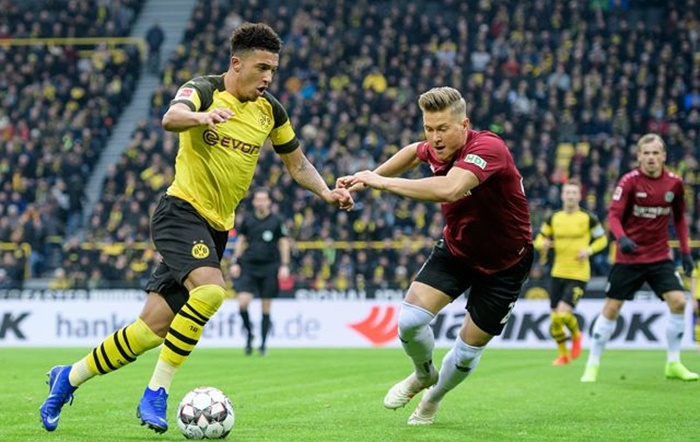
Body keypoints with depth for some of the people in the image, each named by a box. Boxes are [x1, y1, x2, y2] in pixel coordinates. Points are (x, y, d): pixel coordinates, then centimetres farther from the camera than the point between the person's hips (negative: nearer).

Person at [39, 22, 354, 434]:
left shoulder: (270, 110, 7)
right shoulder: (204, 89, -10)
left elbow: (297, 162, 20)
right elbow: (172, 118, -33)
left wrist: (326, 192, 3)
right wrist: (202, 117, -54)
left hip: (216, 228, 6)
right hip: (182, 211, -6)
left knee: (154, 328, 3)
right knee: (211, 290, -32)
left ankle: (69, 377, 23)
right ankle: (157, 393, -19)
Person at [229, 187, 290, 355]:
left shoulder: (276, 222, 0)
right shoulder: (247, 221, 6)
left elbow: (284, 243, 3)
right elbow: (240, 241, 14)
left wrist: (284, 265, -4)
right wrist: (235, 262, 7)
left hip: (269, 267, -1)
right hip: (248, 266, 1)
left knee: (266, 308, 2)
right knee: (242, 302, -14)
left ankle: (263, 343, 12)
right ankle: (249, 333, 9)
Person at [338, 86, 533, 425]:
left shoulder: (487, 148, -33)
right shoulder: (437, 150, -10)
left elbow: (450, 189, -52)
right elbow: (414, 152, 18)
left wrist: (383, 182, -45)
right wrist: (371, 176, 6)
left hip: (504, 263, -5)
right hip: (456, 248, 5)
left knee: (469, 351, 3)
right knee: (409, 321, -14)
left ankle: (433, 399, 35)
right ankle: (424, 375, 19)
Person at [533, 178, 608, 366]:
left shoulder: (588, 218, -5)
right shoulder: (553, 218, 5)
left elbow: (602, 239, 6)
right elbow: (539, 239, 13)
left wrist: (589, 250, -12)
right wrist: (543, 244, -10)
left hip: (578, 275, -4)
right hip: (558, 274, 4)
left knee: (563, 313, -20)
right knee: (554, 320, 5)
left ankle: (575, 335, 14)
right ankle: (563, 354, 27)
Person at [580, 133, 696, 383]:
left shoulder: (674, 183, -1)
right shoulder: (629, 181, -12)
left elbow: (679, 218, 12)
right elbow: (614, 215, -15)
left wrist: (686, 252, 7)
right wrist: (622, 238, -34)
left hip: (660, 256, 3)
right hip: (629, 257, -3)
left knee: (678, 302, -11)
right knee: (611, 308, -1)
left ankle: (673, 364, 3)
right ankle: (592, 366, 11)